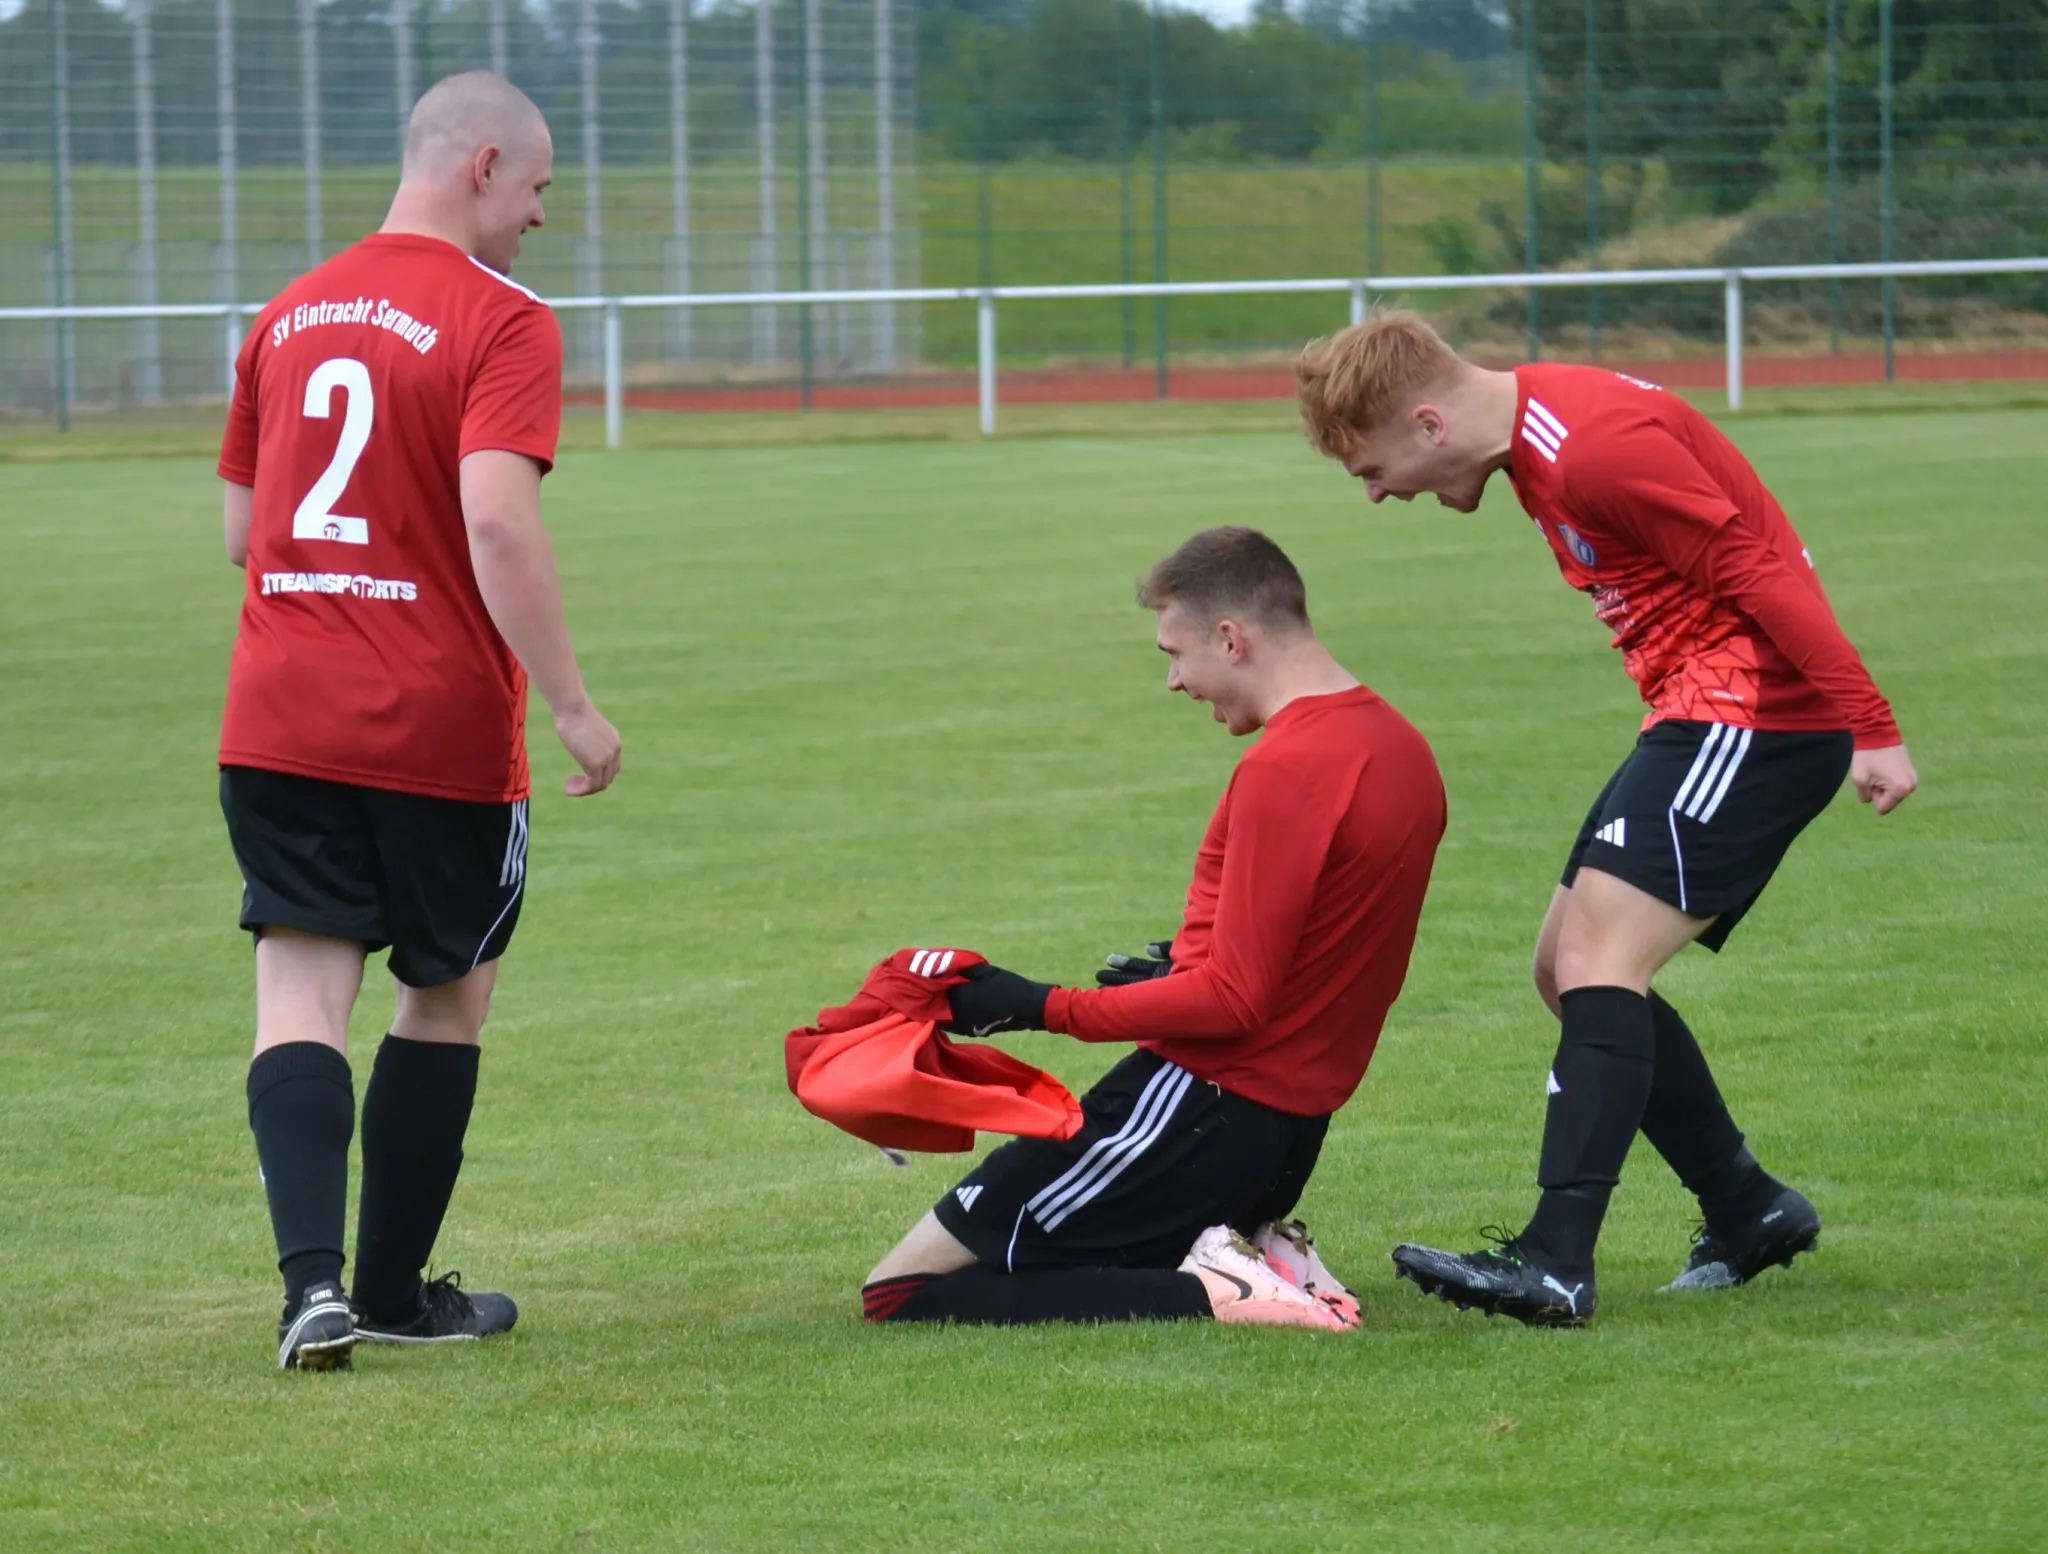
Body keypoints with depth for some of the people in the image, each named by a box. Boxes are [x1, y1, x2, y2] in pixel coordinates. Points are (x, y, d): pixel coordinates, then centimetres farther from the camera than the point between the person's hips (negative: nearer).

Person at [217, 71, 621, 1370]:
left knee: (303, 998, -1)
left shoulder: (288, 316, 11)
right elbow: (498, 521, -21)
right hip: (443, 729, -4)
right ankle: (397, 1292, 21)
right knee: (448, 998, 13)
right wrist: (573, 705, -17)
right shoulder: (501, 323, -10)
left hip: (279, 721, 4)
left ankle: (315, 1278, -20)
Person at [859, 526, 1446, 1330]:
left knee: (902, 1295, -8)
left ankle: (1210, 1296, -16)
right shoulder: (1400, 746, 10)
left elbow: (1232, 1001, -20)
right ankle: (1249, 1252, 4)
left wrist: (1042, 1008, -16)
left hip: (1203, 1105, -10)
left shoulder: (1286, 771, -19)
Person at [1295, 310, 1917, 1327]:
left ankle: (1555, 1263, -28)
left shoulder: (1592, 446, -21)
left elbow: (1759, 572, -22)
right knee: (1567, 967, 11)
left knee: (1600, 955, -20)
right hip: (1700, 714, 10)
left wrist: (1872, 730, -22)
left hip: (1758, 707, -10)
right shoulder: (1533, 432, 11)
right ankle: (1748, 1211, 19)